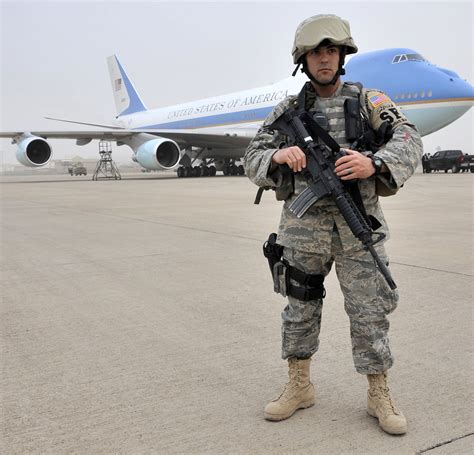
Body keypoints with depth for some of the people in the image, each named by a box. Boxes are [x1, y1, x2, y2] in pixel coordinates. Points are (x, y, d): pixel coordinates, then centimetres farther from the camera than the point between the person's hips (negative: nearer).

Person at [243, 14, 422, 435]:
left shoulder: (367, 100, 3)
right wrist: (279, 155, -18)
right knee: (300, 306, 11)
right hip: (304, 224, 2)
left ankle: (379, 395, 19)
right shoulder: (288, 110, 7)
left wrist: (373, 163, -26)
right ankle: (299, 387, 27)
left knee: (370, 309, 3)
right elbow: (252, 159, 5)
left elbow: (408, 140, -7)